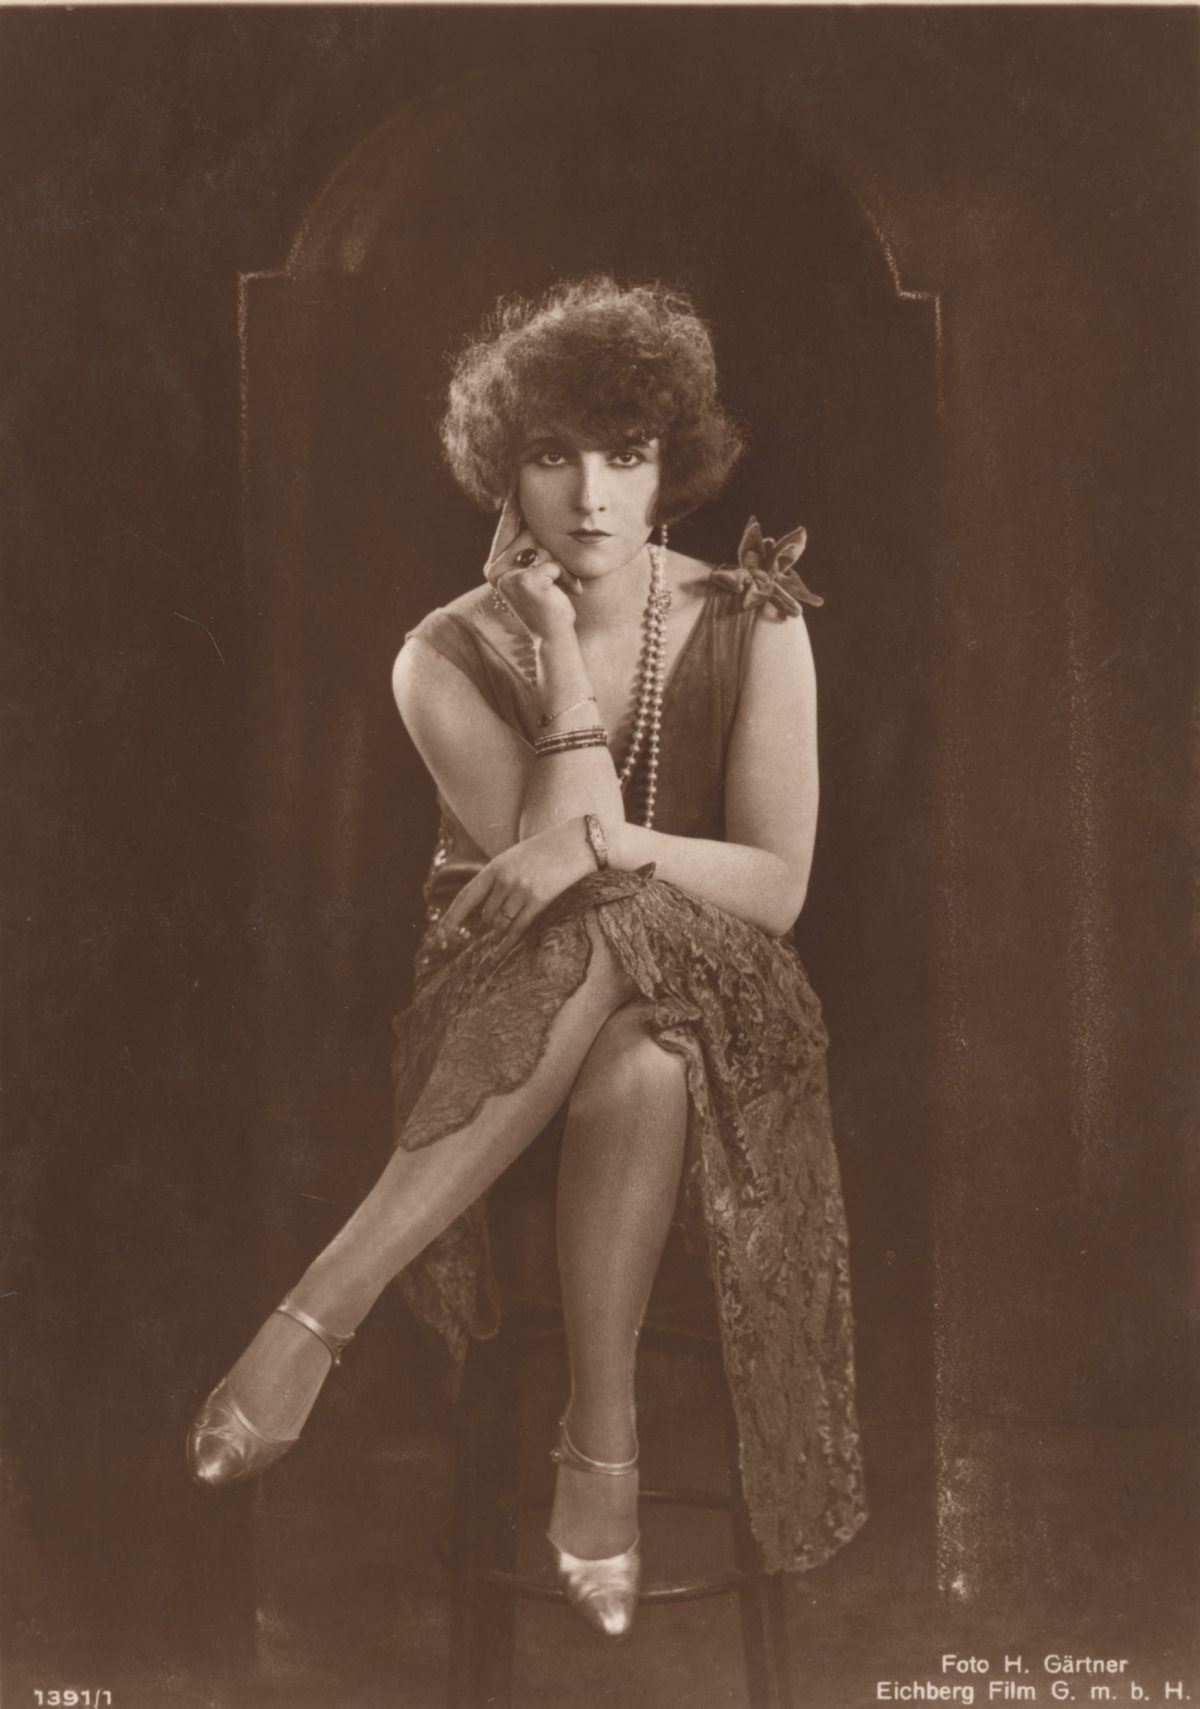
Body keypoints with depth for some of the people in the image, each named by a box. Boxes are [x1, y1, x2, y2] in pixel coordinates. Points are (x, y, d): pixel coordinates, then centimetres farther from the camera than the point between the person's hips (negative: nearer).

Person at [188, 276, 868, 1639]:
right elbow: (542, 867, -16)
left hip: (701, 1019, 0)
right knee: (607, 926, -36)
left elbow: (776, 886, -9)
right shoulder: (449, 659, -5)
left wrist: (605, 843, -24)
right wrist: (560, 655, -18)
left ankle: (326, 1302, -27)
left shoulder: (750, 624, -3)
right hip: (506, 1025, 0)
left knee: (638, 1063, -37)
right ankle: (603, 1449, -33)